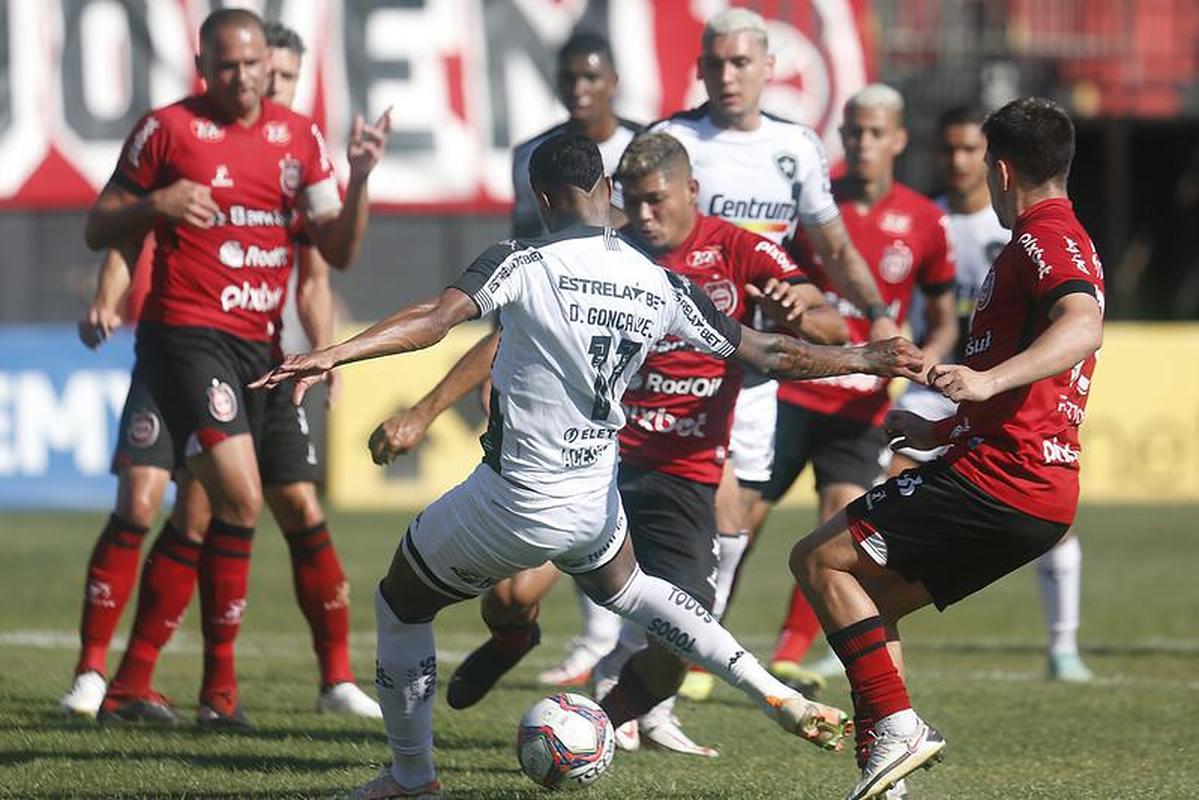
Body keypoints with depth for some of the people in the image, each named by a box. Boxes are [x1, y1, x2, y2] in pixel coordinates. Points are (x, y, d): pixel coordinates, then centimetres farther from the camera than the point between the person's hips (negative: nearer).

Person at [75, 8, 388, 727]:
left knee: (199, 513, 8)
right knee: (240, 499, -18)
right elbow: (100, 230, 3)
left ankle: (131, 685, 17)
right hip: (186, 336, -6)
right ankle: (221, 686, -9)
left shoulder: (300, 137, 10)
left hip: (256, 343, 6)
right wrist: (157, 204, -16)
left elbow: (338, 250, 8)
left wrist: (361, 177, -8)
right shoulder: (169, 129, -2)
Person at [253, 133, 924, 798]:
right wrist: (871, 359, 16)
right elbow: (773, 355, 4)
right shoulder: (660, 285, 0)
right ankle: (775, 694, 31)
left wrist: (330, 356, -34)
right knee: (627, 589, 37)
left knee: (400, 609, 20)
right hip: (593, 504, 5)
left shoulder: (524, 263, -13)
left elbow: (434, 321, -28)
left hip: (510, 503, -5)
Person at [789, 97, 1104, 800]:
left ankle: (896, 727, -16)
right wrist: (939, 431, 39)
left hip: (1000, 479, -10)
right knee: (869, 599, 16)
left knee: (820, 560, -7)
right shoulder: (1068, 242, 24)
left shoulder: (1042, 239, -9)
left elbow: (1082, 326, -31)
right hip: (1044, 498, 10)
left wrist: (989, 379, -43)